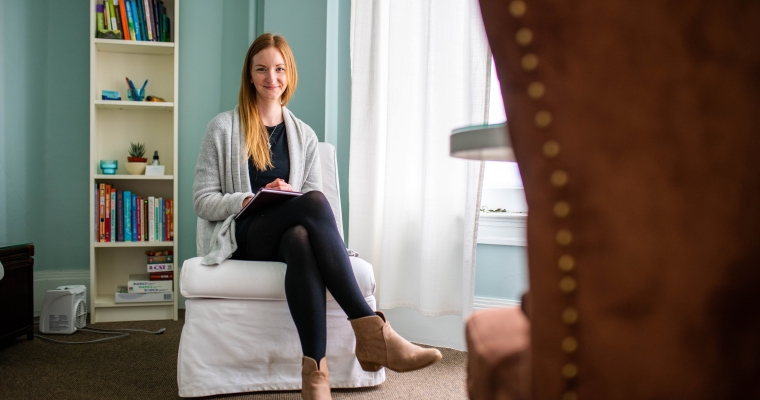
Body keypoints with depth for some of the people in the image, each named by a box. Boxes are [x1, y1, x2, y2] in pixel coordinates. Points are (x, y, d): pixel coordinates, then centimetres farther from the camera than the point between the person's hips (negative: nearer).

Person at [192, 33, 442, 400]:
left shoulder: (304, 136, 16)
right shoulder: (223, 128, 7)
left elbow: (312, 199, 12)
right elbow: (202, 201, 2)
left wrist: (290, 194, -11)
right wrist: (249, 201, -16)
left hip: (287, 235, 3)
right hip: (241, 236, -2)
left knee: (301, 240, -39)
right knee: (312, 202, -35)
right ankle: (370, 329, -42)